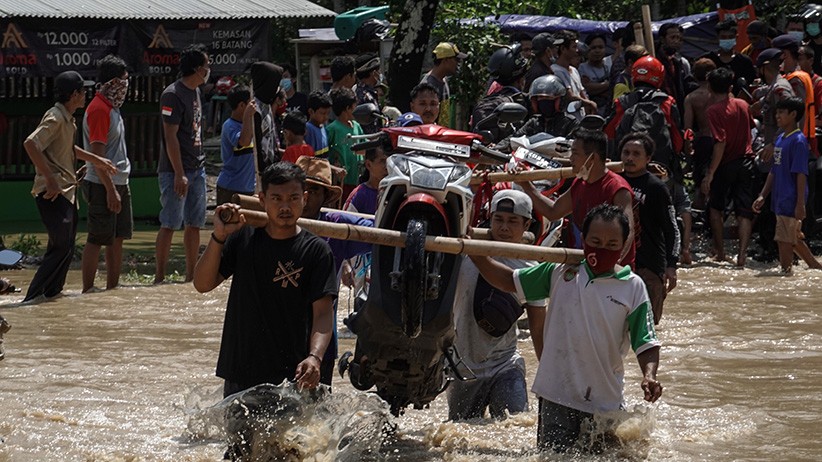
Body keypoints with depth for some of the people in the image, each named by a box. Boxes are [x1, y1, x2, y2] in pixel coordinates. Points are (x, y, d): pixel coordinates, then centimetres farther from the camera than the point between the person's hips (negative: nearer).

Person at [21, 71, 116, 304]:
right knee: (60, 247, -13)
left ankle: (52, 292, 22)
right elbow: (30, 143, -30)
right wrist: (49, 179, -29)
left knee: (66, 247, 13)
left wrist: (95, 159, 32)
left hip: (67, 191, 10)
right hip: (53, 193, -10)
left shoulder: (67, 119, 14)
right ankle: (33, 298, -13)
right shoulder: (55, 118, -16)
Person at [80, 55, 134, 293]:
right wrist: (110, 190, -22)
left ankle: (113, 289, 19)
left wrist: (118, 187, 18)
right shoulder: (99, 109, -16)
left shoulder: (112, 108, 14)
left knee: (117, 239, 12)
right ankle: (88, 292, -1)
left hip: (119, 183, 10)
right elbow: (97, 153, -20)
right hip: (103, 185, -10)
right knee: (97, 240, -5)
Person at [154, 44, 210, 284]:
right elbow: (170, 136, -18)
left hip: (197, 168, 9)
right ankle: (160, 277, -4)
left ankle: (191, 275, 15)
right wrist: (180, 174, -21)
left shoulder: (195, 91, 14)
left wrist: (199, 165, 18)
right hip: (176, 171, -9)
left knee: (195, 224, 9)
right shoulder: (173, 94, -14)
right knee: (170, 224, -7)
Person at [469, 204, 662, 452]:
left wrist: (649, 376, -22)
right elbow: (509, 281, 12)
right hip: (556, 396, 1)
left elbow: (646, 343, -3)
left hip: (604, 403, -1)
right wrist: (472, 251, 4)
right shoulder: (560, 272, 4)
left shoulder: (632, 287, -1)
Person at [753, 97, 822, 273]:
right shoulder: (780, 139, 13)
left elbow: (801, 175, -17)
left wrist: (800, 204, -19)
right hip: (780, 200, 9)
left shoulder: (798, 140, -14)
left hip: (791, 201, -9)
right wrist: (762, 196, 14)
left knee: (784, 240, -7)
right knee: (794, 239, 16)